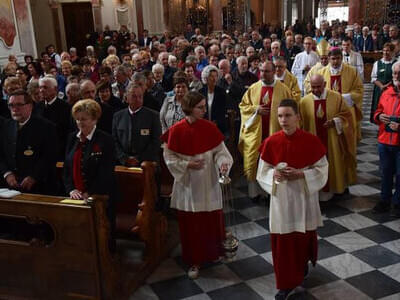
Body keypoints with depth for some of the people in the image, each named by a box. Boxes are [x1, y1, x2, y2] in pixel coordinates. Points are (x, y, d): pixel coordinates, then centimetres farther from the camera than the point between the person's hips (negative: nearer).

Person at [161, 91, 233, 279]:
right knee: (190, 223, 7)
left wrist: (223, 162, -24)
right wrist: (187, 165, -17)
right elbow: (169, 157, -4)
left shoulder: (210, 128, -5)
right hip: (188, 183, -1)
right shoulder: (176, 131, -9)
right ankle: (195, 261, 23)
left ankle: (212, 253, 36)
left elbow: (220, 150, -4)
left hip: (208, 182, 1)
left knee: (212, 219, 11)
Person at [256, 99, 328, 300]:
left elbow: (322, 169, -5)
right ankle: (286, 283, 21)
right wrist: (274, 174, -19)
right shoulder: (270, 142, -6)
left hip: (304, 197, -1)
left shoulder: (311, 141, -10)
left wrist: (301, 174, -20)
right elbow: (262, 172, 2)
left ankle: (302, 266, 45)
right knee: (282, 241, 5)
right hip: (281, 199, 1)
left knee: (304, 237, 13)